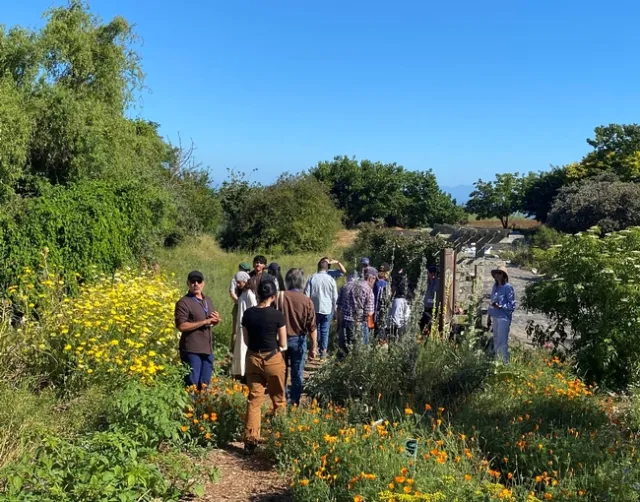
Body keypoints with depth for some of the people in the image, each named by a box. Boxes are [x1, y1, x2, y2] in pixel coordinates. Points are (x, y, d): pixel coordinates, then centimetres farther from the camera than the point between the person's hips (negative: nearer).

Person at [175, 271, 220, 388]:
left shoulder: (208, 300, 15)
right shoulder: (184, 302, -8)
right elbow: (181, 326, -18)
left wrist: (216, 320, 1)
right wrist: (204, 322, -18)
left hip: (207, 349, 7)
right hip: (191, 350, -7)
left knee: (205, 384, 11)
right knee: (192, 384, -5)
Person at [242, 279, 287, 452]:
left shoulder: (248, 313, -2)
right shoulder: (277, 315, -14)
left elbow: (246, 341, 6)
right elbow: (283, 345, -5)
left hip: (253, 358, 3)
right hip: (273, 359, -3)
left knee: (254, 399, 8)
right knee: (278, 400, 14)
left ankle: (250, 439, 5)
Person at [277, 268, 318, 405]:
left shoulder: (279, 297, -10)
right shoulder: (307, 301, -12)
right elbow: (312, 328, -9)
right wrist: (314, 347, -1)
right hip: (298, 340, -1)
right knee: (297, 374, 10)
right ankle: (294, 403, 16)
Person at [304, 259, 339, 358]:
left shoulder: (312, 278, -6)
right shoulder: (331, 279, -6)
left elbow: (306, 294, -3)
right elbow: (335, 297, -1)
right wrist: (334, 308, 13)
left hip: (314, 308, 1)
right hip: (327, 309, -1)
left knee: (316, 328, 19)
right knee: (325, 330, 6)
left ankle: (316, 347, 26)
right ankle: (323, 351, 9)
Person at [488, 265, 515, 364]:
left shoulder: (508, 287, -9)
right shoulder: (495, 287, 12)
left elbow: (512, 305, -10)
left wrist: (500, 306, -23)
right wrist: (489, 315, 16)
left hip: (503, 317, -7)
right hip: (494, 317, 7)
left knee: (502, 342, -7)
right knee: (496, 340, 14)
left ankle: (505, 362, -1)